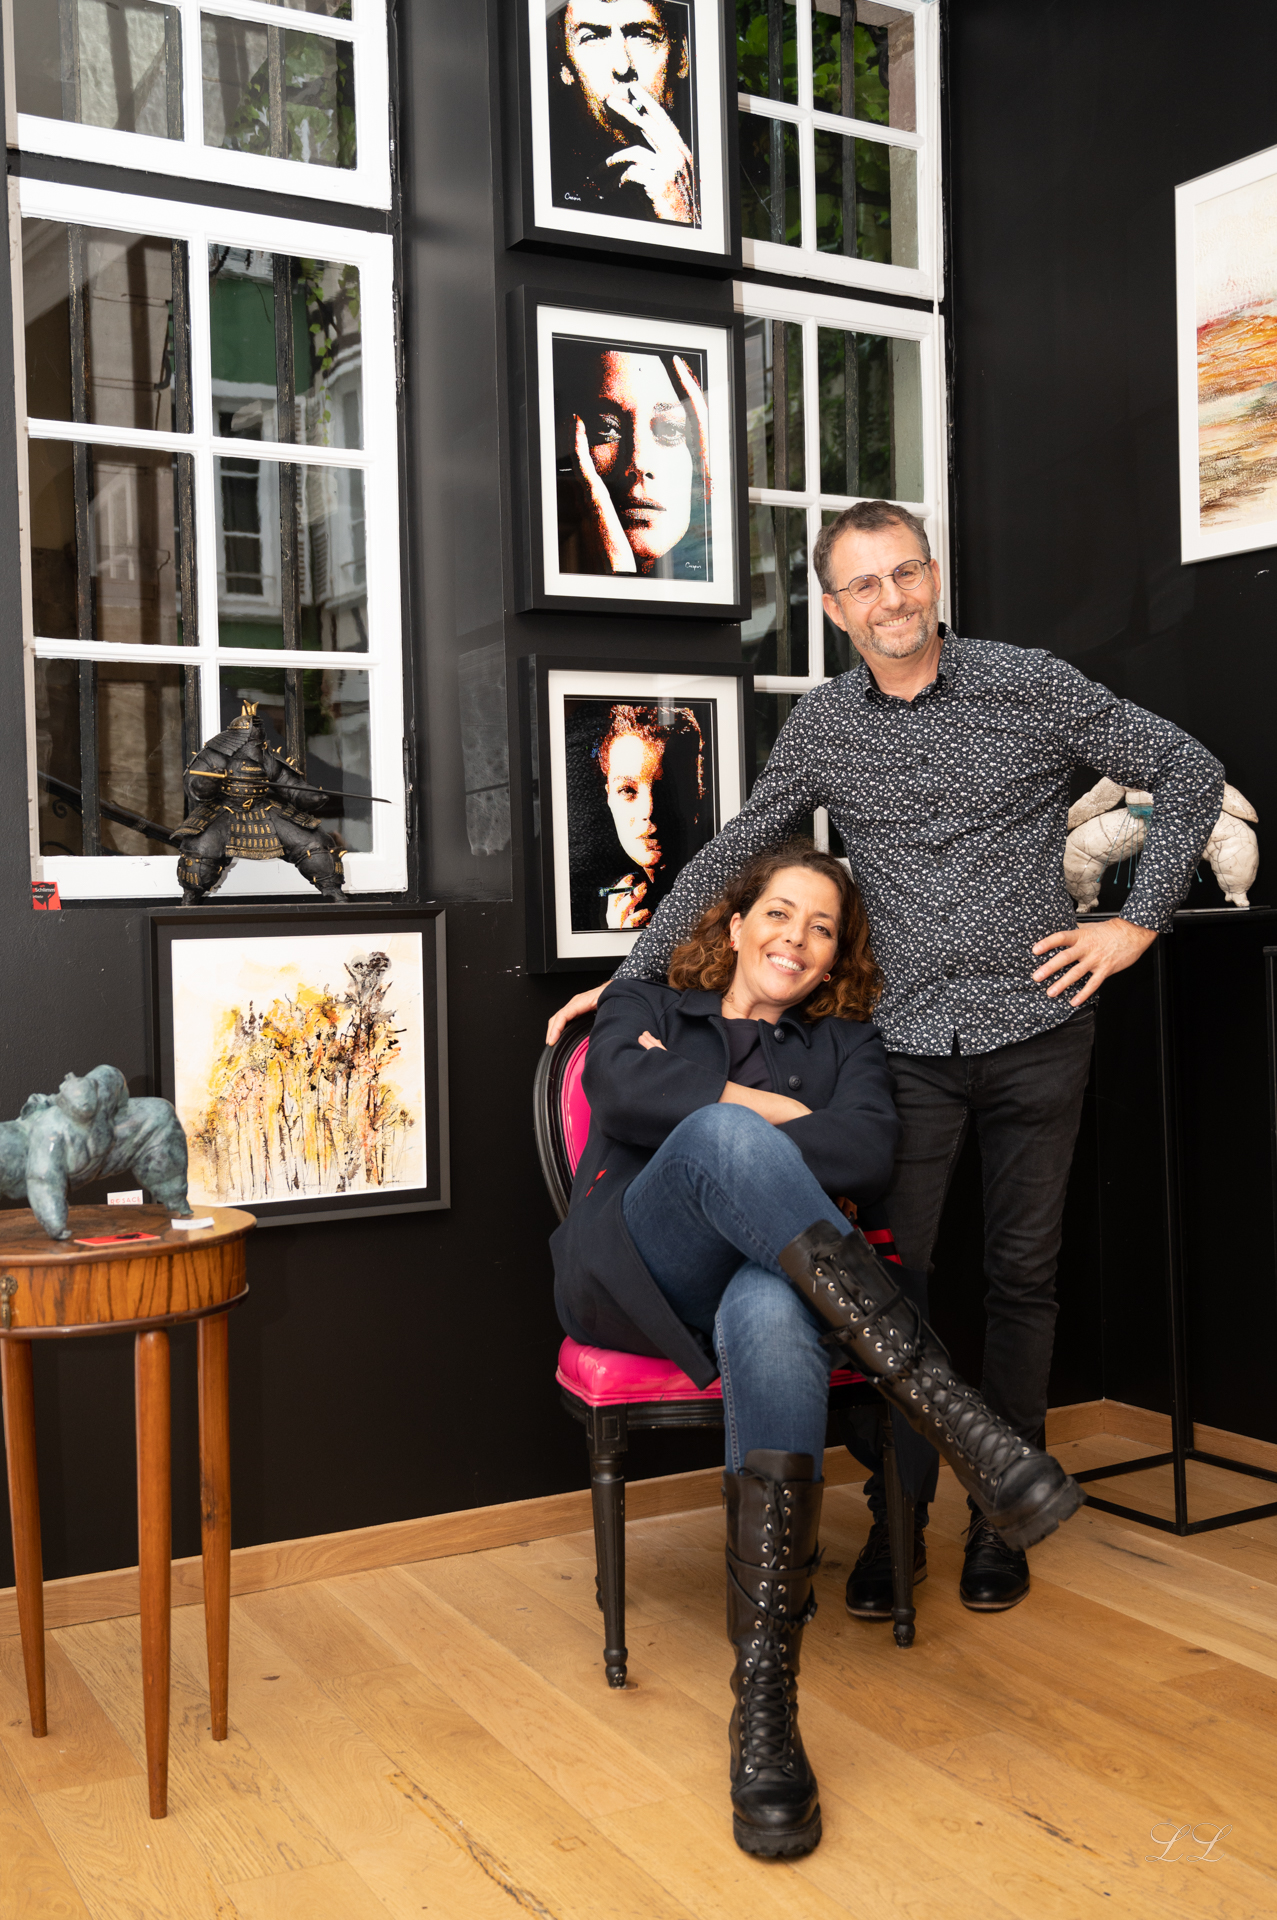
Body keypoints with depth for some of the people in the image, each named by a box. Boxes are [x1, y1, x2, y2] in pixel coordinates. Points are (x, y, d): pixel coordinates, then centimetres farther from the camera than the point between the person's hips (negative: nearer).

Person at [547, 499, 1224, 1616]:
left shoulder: (1036, 686, -3)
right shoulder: (821, 728, 5)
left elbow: (1191, 775, 4)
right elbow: (729, 859, 13)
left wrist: (1138, 920, -3)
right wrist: (632, 978, 10)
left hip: (1036, 1029, -1)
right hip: (909, 1044, 1)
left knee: (1022, 1276, 8)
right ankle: (894, 1517, 18)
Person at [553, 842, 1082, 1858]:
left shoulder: (846, 1042, 26)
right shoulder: (644, 1005, 26)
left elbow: (869, 1152, 2)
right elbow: (621, 1091, 0)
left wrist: (731, 1146, -4)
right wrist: (757, 1112, -1)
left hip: (768, 1276, 1)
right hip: (636, 1278, 0)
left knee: (774, 1316, -41)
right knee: (725, 1134, -35)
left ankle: (766, 1707, -47)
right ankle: (955, 1414, -46)